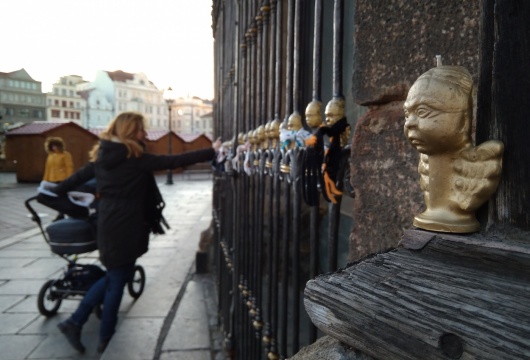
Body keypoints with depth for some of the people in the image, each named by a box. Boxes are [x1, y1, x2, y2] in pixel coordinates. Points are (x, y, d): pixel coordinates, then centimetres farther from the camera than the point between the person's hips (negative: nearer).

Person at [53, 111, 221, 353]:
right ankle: (106, 339, 22)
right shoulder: (135, 157, -13)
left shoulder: (102, 155, 8)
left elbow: (80, 175, 16)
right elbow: (173, 161, -19)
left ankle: (74, 322, 23)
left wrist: (56, 192, 32)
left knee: (114, 276, 22)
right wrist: (211, 152, -19)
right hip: (126, 224, -7)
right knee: (117, 281, 7)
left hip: (108, 221, 8)